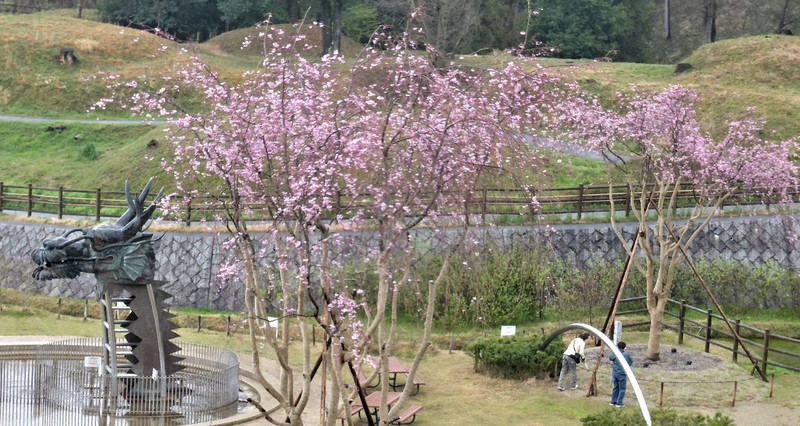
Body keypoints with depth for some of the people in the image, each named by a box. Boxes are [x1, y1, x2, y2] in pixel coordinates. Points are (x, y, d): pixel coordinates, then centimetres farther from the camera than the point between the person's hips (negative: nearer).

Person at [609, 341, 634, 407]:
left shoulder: (615, 354, -3)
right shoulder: (627, 354, -11)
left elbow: (610, 358, 16)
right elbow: (631, 363, 0)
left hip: (615, 373, 4)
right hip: (622, 374, -4)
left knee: (615, 387, 18)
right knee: (622, 389, 6)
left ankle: (613, 401, 24)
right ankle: (619, 403, 6)